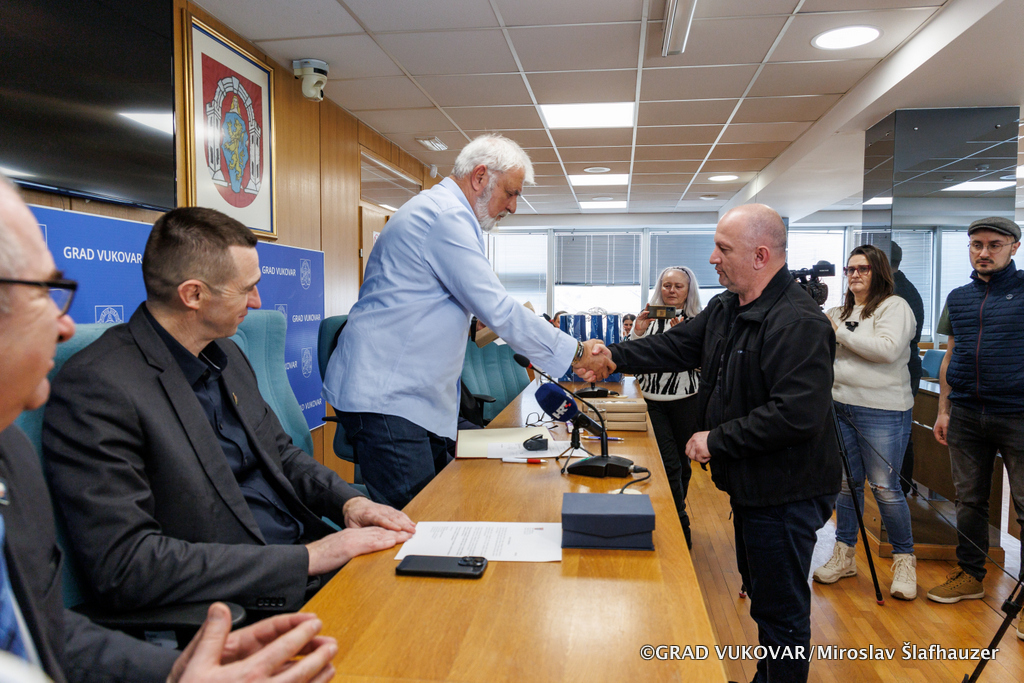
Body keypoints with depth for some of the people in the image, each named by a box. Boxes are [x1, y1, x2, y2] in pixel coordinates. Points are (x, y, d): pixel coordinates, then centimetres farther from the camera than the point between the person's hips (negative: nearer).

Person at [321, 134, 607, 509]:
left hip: (405, 391, 11)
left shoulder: (438, 209, 20)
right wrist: (575, 353, -10)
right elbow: (498, 310, -18)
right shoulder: (446, 215, -14)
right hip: (385, 397, -11)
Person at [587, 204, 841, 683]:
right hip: (750, 485, 10)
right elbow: (678, 346, 11)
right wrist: (617, 357, -1)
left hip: (786, 495, -10)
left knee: (781, 611, 6)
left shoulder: (798, 324, -26)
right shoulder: (726, 308, 6)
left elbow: (796, 415, -32)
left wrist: (718, 440, -24)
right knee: (761, 593, 26)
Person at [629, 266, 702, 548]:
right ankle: (681, 526, 1)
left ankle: (671, 515, 30)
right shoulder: (647, 317, 5)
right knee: (669, 464, -6)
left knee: (682, 462, 10)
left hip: (686, 400, 0)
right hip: (653, 401, 0)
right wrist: (638, 332, -16)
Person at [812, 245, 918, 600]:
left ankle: (904, 560, 16)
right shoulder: (838, 312, 16)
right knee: (846, 482, 11)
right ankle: (844, 555, 22)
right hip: (840, 406, 6)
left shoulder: (895, 306, -5)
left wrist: (839, 332, -16)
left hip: (882, 412, -6)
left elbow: (889, 349, -21)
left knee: (885, 487, -2)